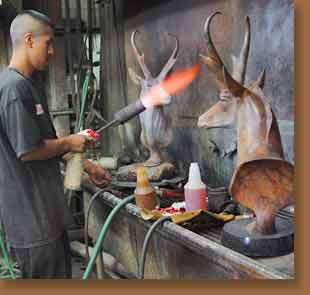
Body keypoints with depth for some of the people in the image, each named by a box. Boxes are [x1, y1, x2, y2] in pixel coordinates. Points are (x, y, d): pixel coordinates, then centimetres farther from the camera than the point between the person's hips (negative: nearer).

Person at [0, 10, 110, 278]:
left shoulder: (28, 85, 12)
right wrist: (69, 143, -8)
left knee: (62, 274, 19)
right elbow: (28, 151, -23)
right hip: (32, 215, -10)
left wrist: (87, 166, 17)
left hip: (46, 209, 10)